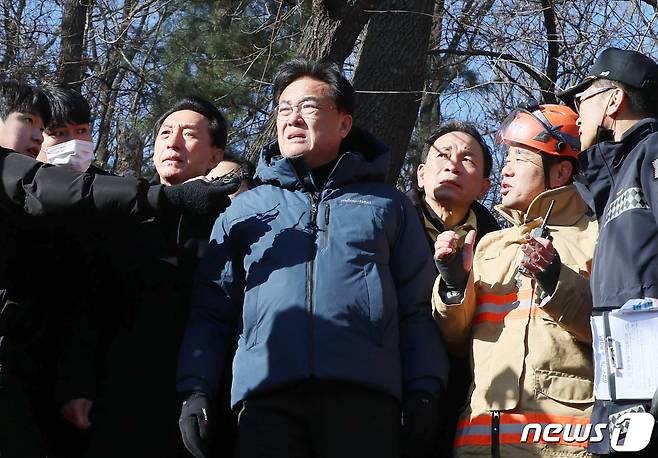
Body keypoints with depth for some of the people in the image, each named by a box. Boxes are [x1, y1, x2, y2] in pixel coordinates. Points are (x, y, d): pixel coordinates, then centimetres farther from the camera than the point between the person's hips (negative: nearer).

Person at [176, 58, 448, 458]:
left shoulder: (386, 204, 18)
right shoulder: (246, 210, 21)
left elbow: (417, 308, 12)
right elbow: (212, 310, 17)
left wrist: (424, 392, 0)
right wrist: (196, 390, 2)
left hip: (363, 398, -1)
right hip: (267, 398, 1)